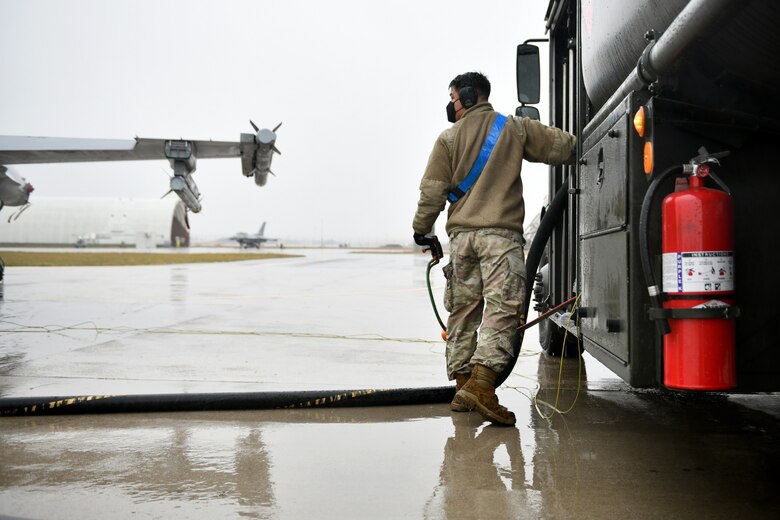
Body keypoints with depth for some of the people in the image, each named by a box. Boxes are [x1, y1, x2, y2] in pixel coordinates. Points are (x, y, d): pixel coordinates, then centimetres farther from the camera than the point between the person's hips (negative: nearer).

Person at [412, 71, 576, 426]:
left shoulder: (449, 138, 9)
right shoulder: (515, 128, 8)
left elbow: (432, 191, 6)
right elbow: (563, 146, 11)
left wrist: (421, 229, 18)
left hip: (461, 234, 3)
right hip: (501, 234, -2)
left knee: (462, 310, 11)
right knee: (501, 307, -10)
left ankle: (462, 386, 13)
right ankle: (482, 385, -25)